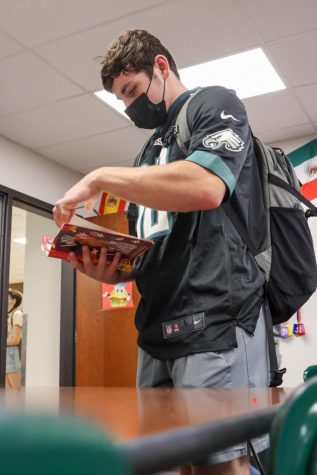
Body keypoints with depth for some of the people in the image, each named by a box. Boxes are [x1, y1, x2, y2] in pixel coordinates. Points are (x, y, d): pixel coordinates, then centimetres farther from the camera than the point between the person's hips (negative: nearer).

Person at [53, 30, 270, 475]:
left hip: (217, 323, -8)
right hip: (158, 332, 8)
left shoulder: (214, 104, 4)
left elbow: (205, 187, -18)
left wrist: (102, 177, -10)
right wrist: (111, 270, 4)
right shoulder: (150, 151, 26)